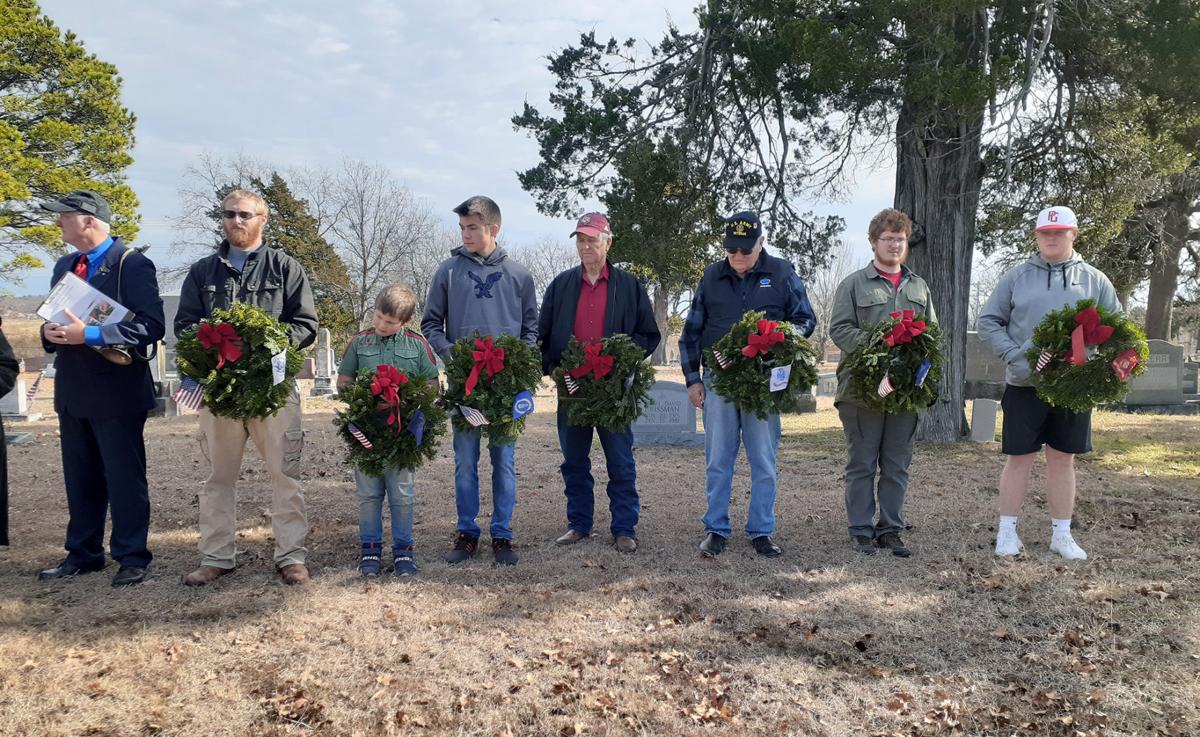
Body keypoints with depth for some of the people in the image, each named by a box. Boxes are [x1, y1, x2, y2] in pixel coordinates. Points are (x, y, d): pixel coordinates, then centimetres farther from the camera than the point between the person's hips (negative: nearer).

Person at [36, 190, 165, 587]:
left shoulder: (133, 264, -10)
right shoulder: (64, 266, 16)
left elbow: (151, 327, -18)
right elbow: (55, 317, 24)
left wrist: (91, 335, -23)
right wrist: (50, 332, -1)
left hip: (117, 393, -8)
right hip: (73, 393, 8)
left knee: (124, 478, 0)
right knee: (80, 479, 15)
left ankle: (132, 558, 10)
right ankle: (83, 554, 26)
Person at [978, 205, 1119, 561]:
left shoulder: (1094, 280, 7)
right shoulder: (1017, 276, 2)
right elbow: (988, 322, 1)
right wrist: (1014, 355, -13)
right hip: (1024, 384, -2)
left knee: (1063, 459, 10)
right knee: (1019, 458, 2)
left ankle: (1061, 533, 20)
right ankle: (1007, 530, 13)